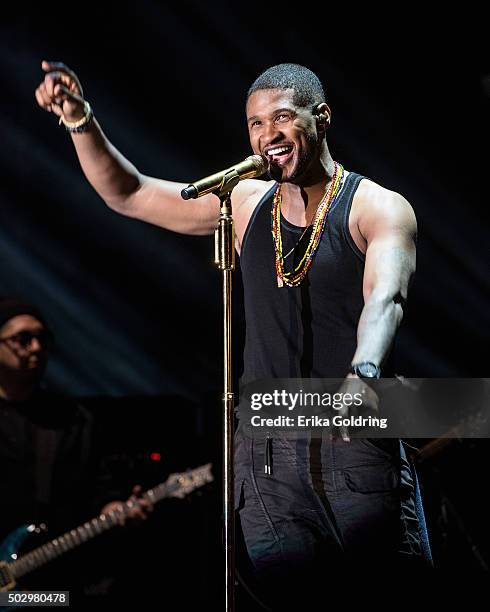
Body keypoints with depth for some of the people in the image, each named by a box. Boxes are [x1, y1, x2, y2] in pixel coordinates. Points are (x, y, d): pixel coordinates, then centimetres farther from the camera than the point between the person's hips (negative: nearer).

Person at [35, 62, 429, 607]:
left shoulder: (379, 209, -1)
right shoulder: (246, 203, 12)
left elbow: (385, 299, -20)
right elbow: (127, 194, 17)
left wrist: (363, 372, -40)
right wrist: (81, 121, 1)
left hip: (358, 445, -3)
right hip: (266, 453, 4)